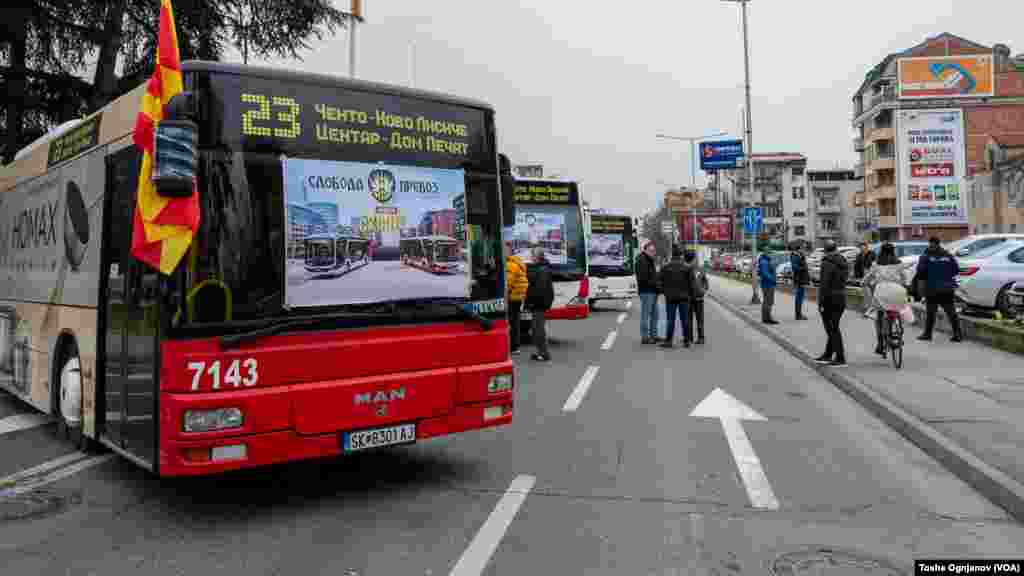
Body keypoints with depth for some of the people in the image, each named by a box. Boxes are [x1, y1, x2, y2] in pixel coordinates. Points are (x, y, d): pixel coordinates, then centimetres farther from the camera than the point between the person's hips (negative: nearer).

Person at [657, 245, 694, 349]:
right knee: (685, 319, 4)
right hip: (684, 296, 0)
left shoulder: (665, 267, -1)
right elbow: (692, 282, -3)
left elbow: (660, 281, 0)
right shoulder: (688, 267, -2)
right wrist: (690, 294, 8)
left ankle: (668, 341, -3)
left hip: (670, 297, 0)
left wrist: (665, 292, 13)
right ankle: (686, 341, 6)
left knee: (670, 319, 0)